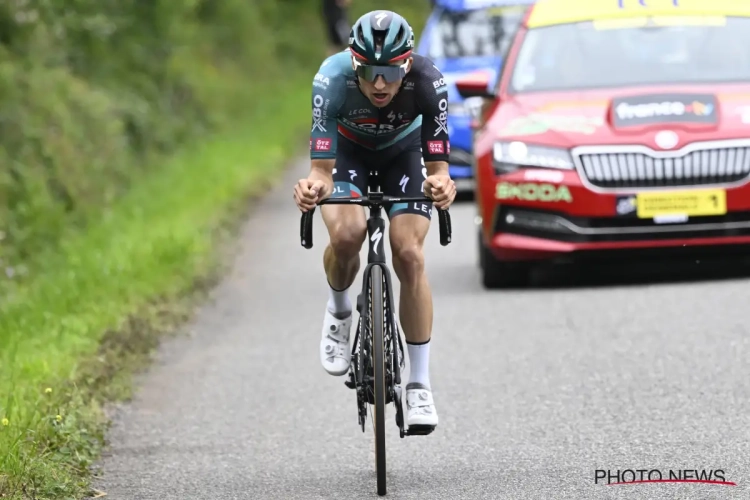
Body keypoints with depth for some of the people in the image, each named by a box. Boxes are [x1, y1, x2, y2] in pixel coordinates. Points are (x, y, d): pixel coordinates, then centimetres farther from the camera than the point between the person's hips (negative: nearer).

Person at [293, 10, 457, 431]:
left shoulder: (428, 83, -35)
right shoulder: (333, 80, -36)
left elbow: (437, 164, -30)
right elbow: (322, 169, -34)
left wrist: (441, 183, -53)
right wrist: (315, 186, -57)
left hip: (404, 150, 0)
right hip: (348, 148, 0)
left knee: (409, 254, -17)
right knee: (346, 234, -29)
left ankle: (420, 384, -7)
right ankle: (339, 311, 5)